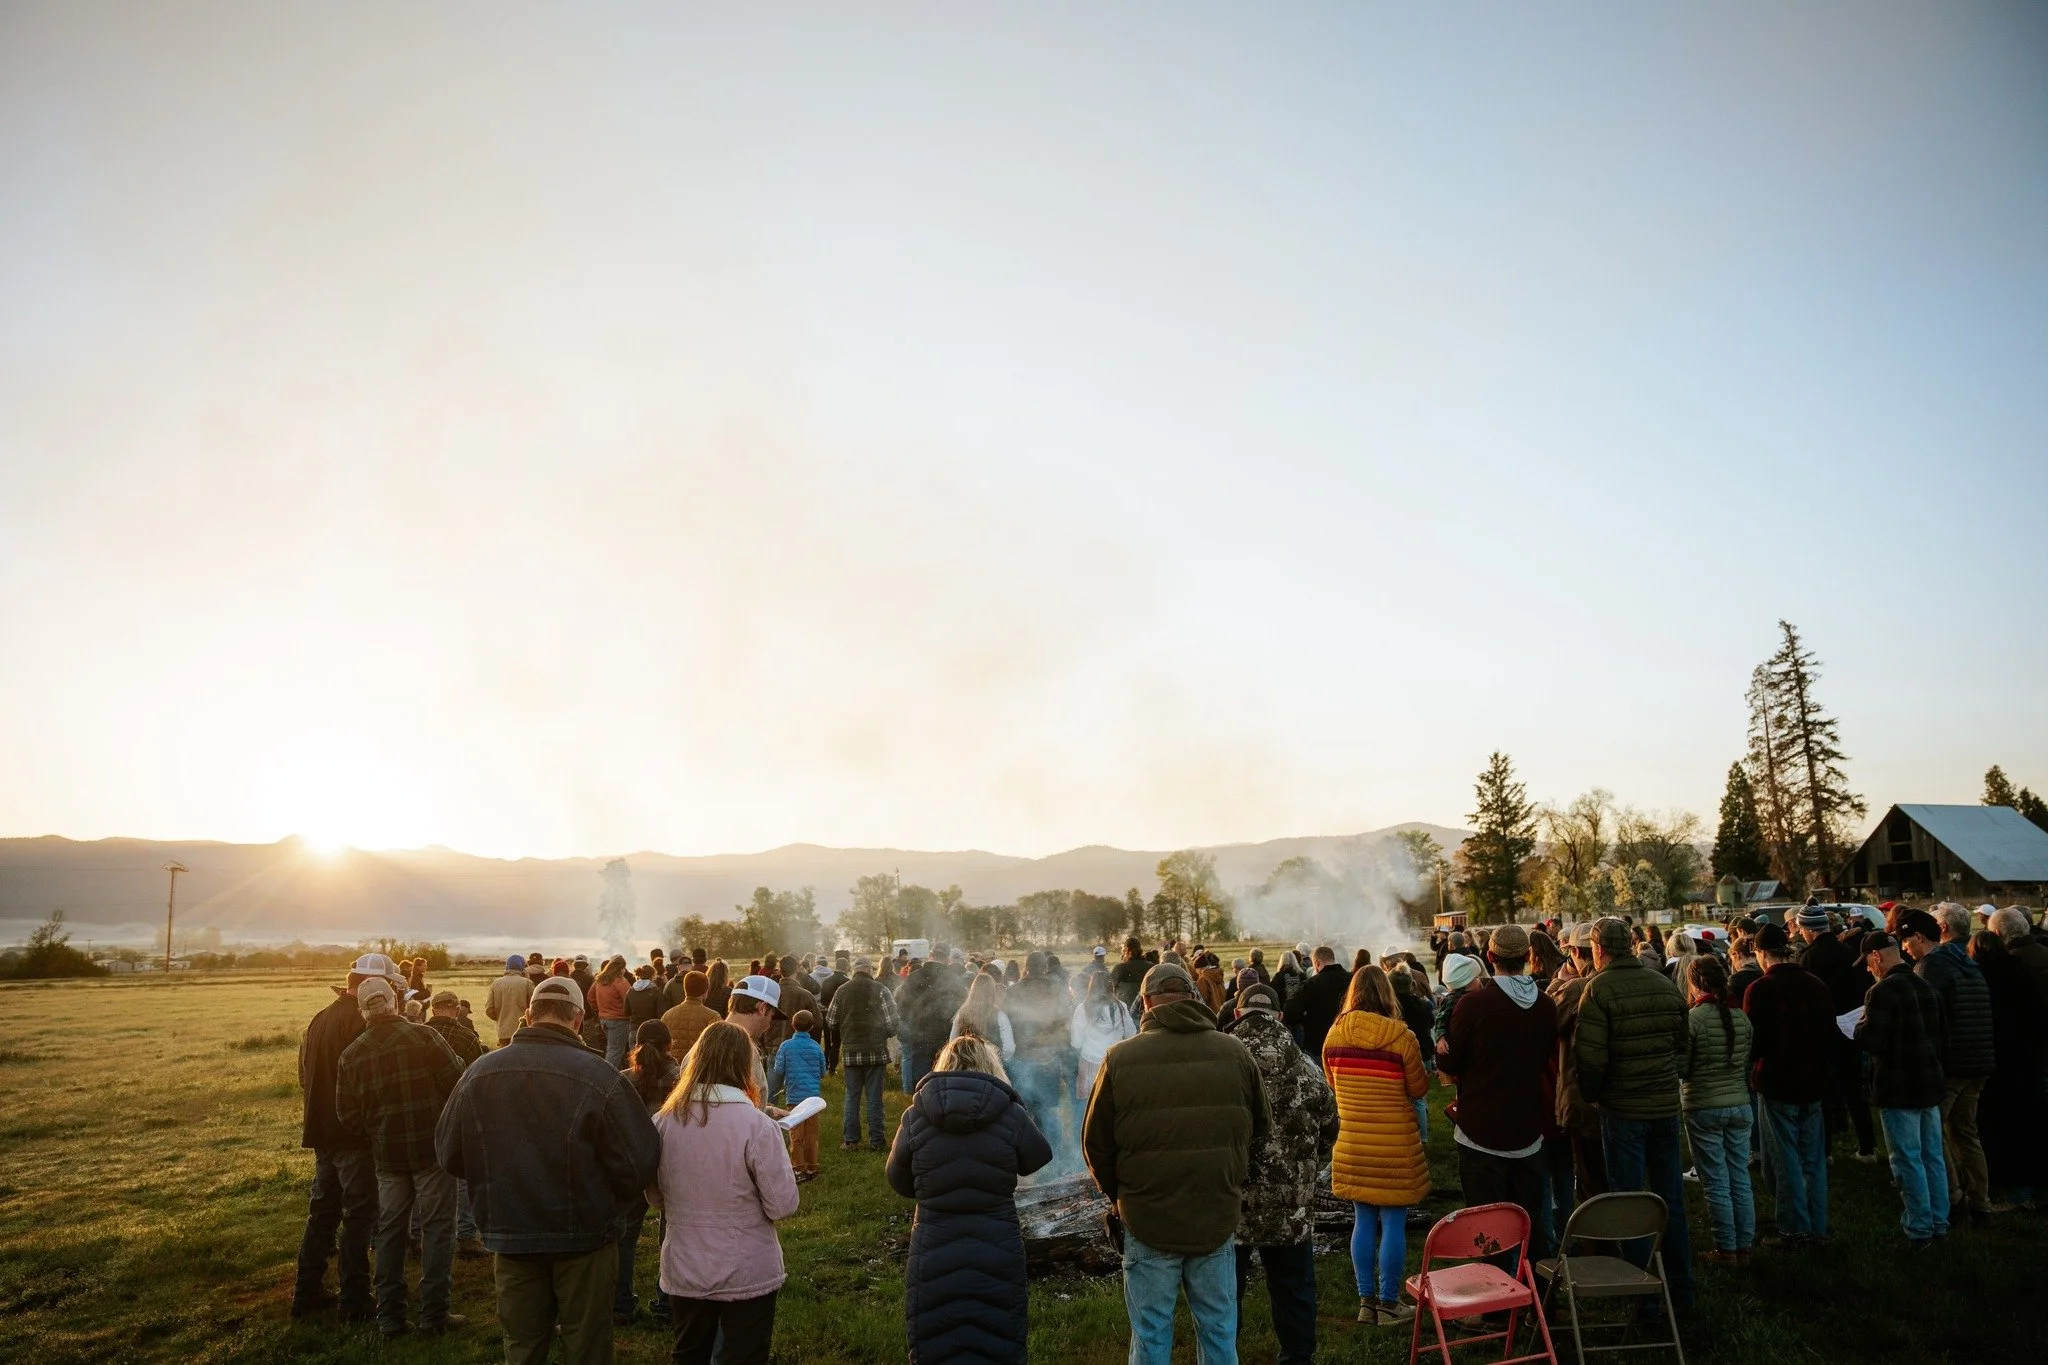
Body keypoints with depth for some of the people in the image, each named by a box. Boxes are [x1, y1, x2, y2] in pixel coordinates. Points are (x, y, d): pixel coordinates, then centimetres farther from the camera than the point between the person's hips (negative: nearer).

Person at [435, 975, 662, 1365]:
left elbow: (449, 1156, 1)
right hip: (584, 1238, -3)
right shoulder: (598, 1076, -21)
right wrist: (606, 1201, 2)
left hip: (511, 1238, 3)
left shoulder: (478, 1072, -8)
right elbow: (640, 1162, -19)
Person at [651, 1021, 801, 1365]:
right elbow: (783, 1205, -17)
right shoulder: (756, 1124, -21)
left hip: (683, 1272, 4)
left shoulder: (663, 1122, -9)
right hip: (747, 1275, -4)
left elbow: (655, 1197, 5)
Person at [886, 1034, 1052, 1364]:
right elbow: (1039, 1159, 7)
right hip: (997, 1258, 0)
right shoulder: (1012, 1116, -11)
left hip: (934, 1259, 1)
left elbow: (899, 1182, 6)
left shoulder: (915, 1117, -7)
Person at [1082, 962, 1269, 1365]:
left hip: (1148, 1221, -2)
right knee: (1219, 1333, 17)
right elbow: (1261, 1130, 7)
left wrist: (1119, 1196, 14)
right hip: (1218, 1219, 2)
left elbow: (1096, 1143, -3)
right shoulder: (1234, 1053, -5)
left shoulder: (1121, 1058, -11)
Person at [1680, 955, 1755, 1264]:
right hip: (1739, 1104, 5)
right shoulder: (1741, 1018, 0)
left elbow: (1681, 1069, -11)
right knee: (1741, 1179, 13)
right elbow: (1748, 1063, 8)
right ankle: (1745, 1246, 20)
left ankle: (1726, 1249, 11)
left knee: (1716, 1183, 4)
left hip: (1703, 1108, -5)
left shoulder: (1691, 1019, -16)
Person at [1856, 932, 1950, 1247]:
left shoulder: (1883, 991, -19)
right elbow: (1941, 1032, 13)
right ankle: (1939, 1223, 24)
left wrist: (1860, 1025, -2)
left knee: (1908, 1161, 0)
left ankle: (1919, 1229, 5)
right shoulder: (1928, 987, 6)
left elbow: (1871, 1042, -22)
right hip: (1930, 1083, 8)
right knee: (1933, 1157, 15)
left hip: (1899, 1089, -8)